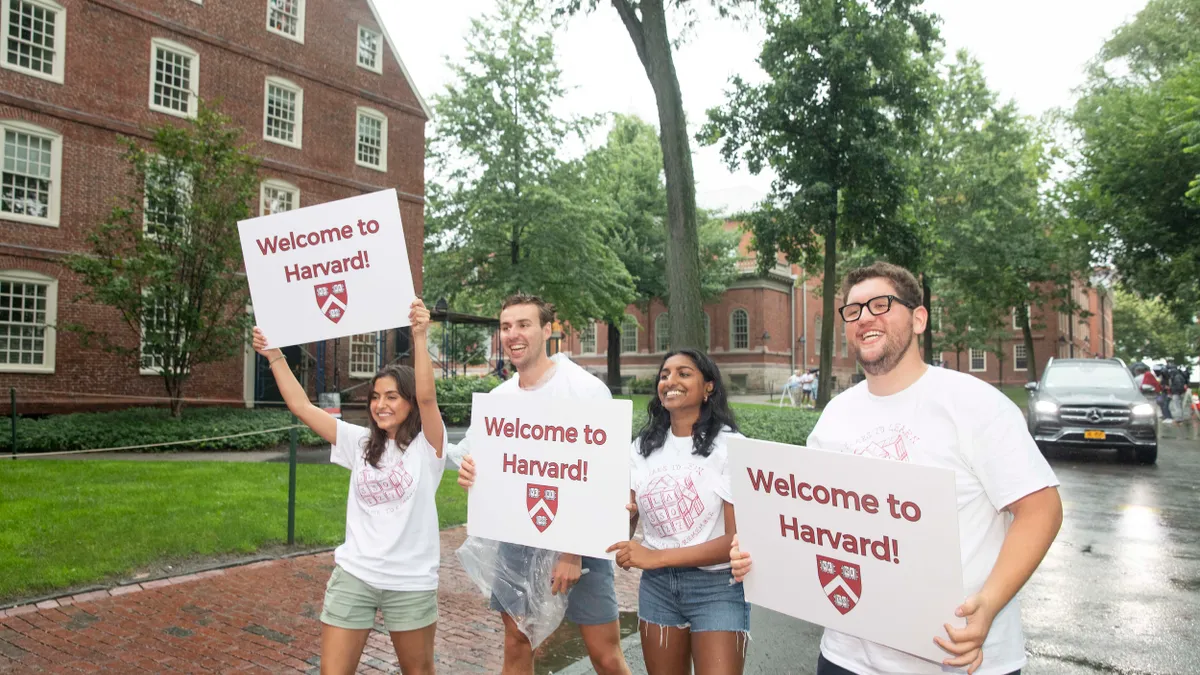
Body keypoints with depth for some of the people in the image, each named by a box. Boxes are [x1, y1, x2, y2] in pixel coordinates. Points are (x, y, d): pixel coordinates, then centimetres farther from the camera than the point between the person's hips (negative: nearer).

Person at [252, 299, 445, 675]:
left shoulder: (427, 444, -7)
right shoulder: (360, 442, 5)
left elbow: (426, 395, -25)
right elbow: (302, 408, 3)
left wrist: (419, 338, -34)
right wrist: (275, 358, -4)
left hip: (410, 582, -3)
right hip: (353, 576, 3)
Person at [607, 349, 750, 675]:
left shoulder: (729, 446, -12)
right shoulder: (643, 446, 6)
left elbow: (738, 538, -16)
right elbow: (625, 522, 6)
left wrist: (657, 557, -21)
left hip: (717, 586, -5)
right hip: (657, 583, 5)